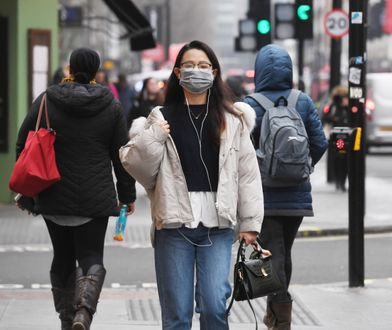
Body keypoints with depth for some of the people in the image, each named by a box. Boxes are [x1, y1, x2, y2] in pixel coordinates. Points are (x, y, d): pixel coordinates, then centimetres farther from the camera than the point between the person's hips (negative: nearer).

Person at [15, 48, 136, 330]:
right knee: (91, 258, 4)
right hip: (95, 200, -1)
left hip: (53, 199, 1)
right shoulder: (111, 106, -1)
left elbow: (23, 146, 4)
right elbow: (122, 155, 2)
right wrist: (128, 194, 12)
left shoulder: (45, 102, 0)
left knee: (63, 259, 15)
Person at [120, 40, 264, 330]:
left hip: (217, 226, 0)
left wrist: (250, 222, 1)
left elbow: (247, 173, 6)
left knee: (214, 305, -10)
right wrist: (151, 139, -12)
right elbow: (138, 167, 5)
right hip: (174, 224, 0)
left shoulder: (232, 120, 7)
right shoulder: (162, 119, 7)